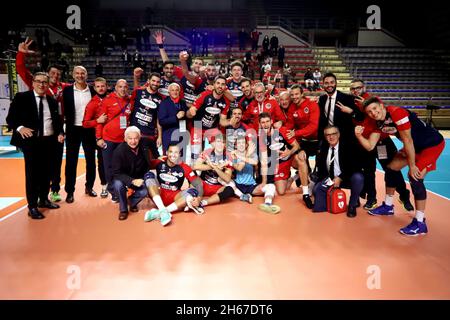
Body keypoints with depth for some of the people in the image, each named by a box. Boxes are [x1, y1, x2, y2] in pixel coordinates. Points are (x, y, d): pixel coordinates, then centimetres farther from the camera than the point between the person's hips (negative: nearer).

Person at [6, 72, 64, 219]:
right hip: (31, 141, -5)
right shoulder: (21, 97, -1)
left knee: (46, 172, 13)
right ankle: (32, 207, 5)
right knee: (32, 173, -3)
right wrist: (20, 127, -22)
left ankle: (44, 200, 29)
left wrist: (60, 133, 0)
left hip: (49, 141, 5)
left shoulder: (52, 101, 12)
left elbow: (57, 121, 18)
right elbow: (10, 118, -3)